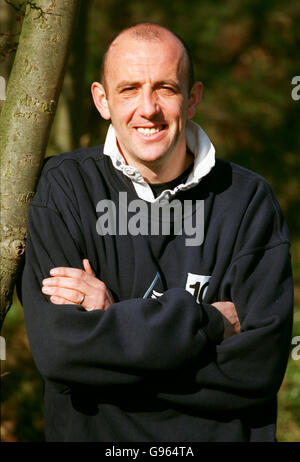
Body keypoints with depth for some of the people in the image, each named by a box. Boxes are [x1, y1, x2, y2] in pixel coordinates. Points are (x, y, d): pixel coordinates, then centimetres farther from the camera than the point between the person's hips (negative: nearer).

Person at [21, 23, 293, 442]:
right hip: (91, 435, 0)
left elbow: (259, 366, -10)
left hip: (219, 433, 0)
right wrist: (206, 321, -13)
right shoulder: (65, 188, -3)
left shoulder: (249, 199, -2)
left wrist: (116, 319, -13)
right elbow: (57, 349, -14)